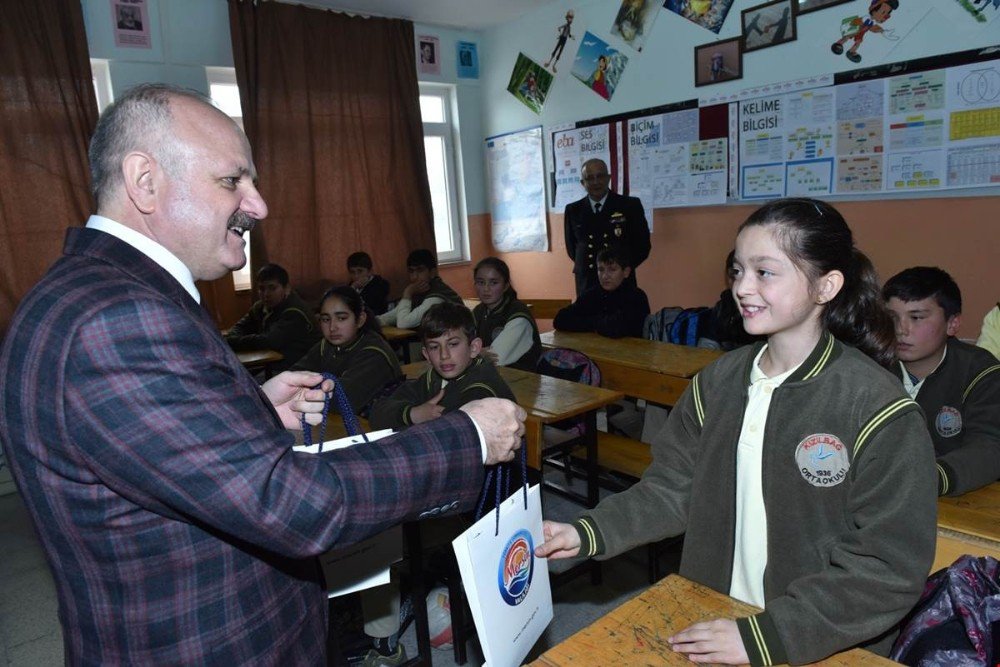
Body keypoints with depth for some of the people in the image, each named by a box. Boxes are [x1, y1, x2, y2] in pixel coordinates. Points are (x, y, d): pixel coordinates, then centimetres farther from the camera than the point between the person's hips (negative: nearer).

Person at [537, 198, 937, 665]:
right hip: (710, 621, 2)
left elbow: (889, 568, -16)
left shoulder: (879, 410, -15)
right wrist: (588, 533, -11)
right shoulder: (718, 381, -2)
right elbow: (674, 488, 1)